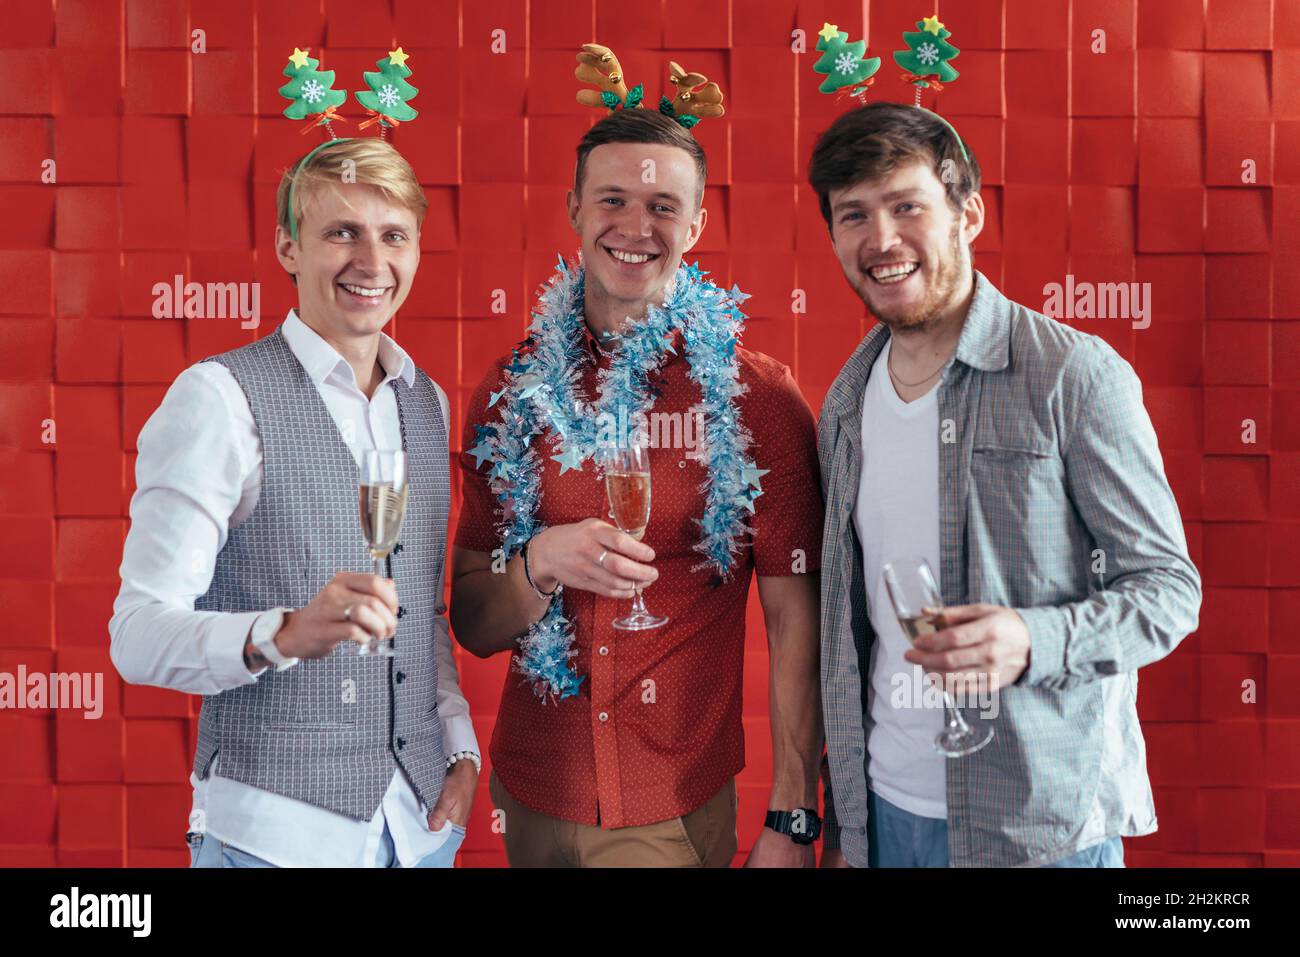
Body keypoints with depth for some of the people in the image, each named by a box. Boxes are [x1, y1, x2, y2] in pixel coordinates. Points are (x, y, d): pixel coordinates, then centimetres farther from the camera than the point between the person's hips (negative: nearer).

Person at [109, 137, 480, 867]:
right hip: (277, 828, -5)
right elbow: (139, 634, -17)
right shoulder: (219, 398, -12)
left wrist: (462, 747, 4)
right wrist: (284, 634, -33)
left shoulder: (429, 403, 7)